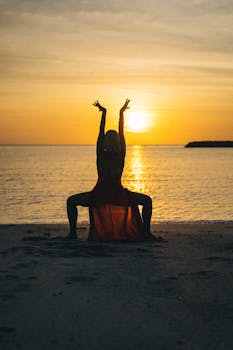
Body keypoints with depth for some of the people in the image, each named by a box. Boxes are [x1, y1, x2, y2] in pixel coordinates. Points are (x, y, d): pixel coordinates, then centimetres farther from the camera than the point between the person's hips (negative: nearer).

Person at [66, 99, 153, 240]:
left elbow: (101, 132, 0)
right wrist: (121, 113, 9)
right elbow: (121, 132, 4)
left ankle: (73, 232, 4)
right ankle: (147, 232, 5)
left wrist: (104, 112, 3)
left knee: (71, 201, 21)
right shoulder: (121, 155, -2)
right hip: (118, 195, 0)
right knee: (147, 201, 21)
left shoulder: (101, 155, -3)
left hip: (99, 195, 0)